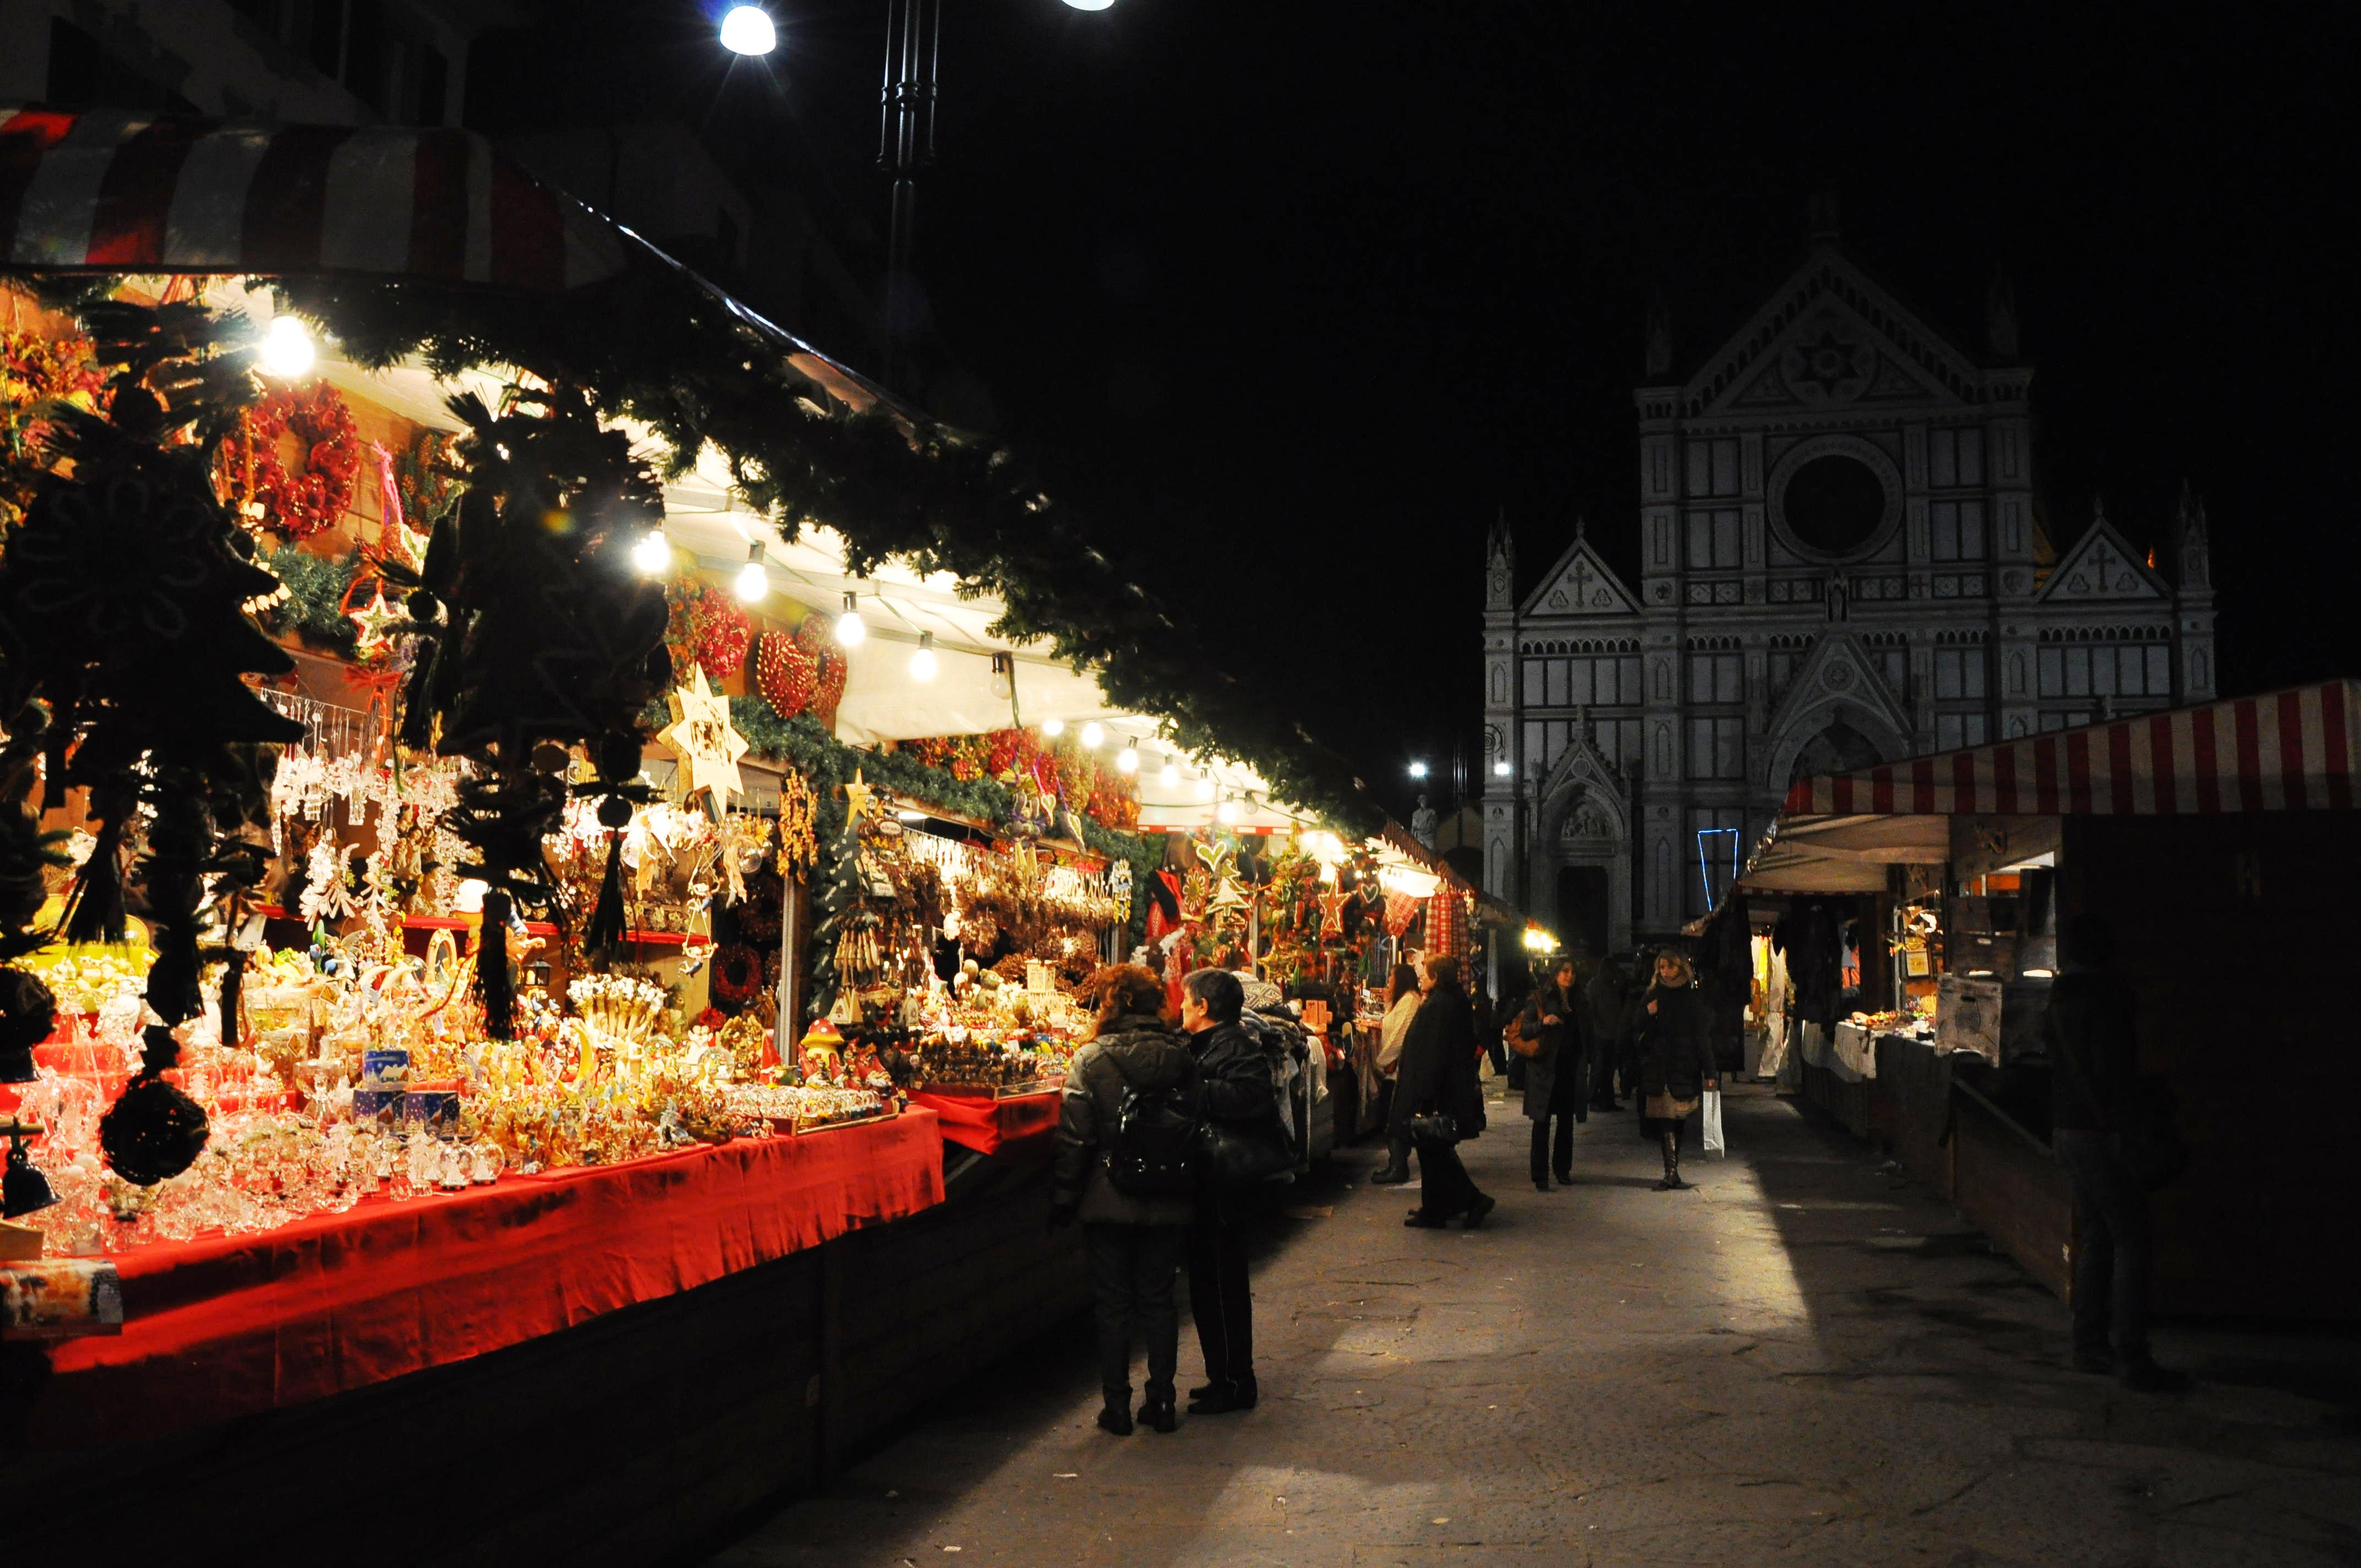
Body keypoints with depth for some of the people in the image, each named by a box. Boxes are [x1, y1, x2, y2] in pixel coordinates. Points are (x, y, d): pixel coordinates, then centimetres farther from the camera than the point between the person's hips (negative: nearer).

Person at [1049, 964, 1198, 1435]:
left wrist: (1063, 1199, -3)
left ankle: (1117, 1406, 12)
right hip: (1167, 1202, 3)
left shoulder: (1092, 1060, -11)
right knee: (1159, 1299, 13)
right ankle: (1161, 1401, 17)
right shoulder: (1179, 1057, 0)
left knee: (1113, 1303, 8)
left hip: (1110, 1201, -3)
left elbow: (1074, 1138, -11)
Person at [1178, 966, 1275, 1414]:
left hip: (1220, 1191, -10)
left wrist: (1195, 1090, -34)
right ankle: (1223, 1377, 27)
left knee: (1223, 1288, -1)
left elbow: (1256, 1096, -35)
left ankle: (1234, 1384, 10)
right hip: (1205, 1190, 10)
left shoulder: (1236, 1048, -17)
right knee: (1208, 1285, 17)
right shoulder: (1201, 1046, 15)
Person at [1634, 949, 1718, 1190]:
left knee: (1675, 1120, 3)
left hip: (1683, 1068, -1)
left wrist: (1709, 1071, -4)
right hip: (1657, 1068, 1)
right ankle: (1672, 1172, -10)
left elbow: (1701, 1037, 1)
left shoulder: (1693, 998, 3)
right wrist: (1647, 1014, -10)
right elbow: (1638, 1030, 11)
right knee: (1667, 1121, -7)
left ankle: (1672, 1172, 10)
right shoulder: (1653, 996, 10)